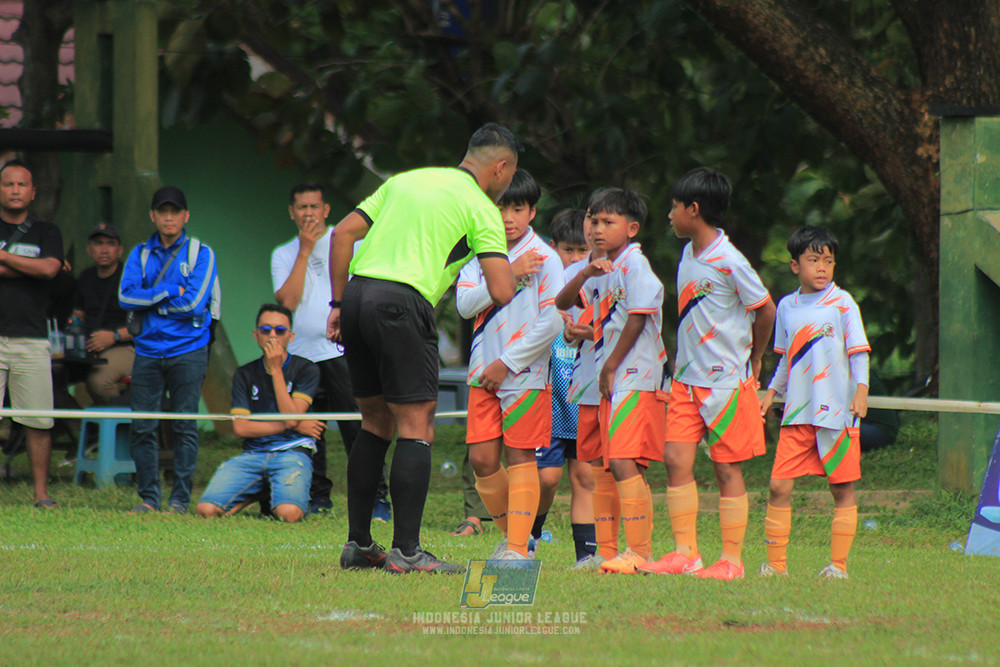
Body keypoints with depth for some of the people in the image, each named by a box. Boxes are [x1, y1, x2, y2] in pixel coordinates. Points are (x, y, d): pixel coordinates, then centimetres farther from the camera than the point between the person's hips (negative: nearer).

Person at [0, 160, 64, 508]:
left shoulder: (46, 233, 14)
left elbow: (49, 269, -5)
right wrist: (28, 268, -4)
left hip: (32, 340, 1)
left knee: (39, 422, -2)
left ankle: (41, 491, 4)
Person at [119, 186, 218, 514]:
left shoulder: (201, 254, 2)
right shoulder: (140, 254, 11)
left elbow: (193, 303, -10)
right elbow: (126, 297, -3)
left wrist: (150, 300, -3)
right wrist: (171, 292, -11)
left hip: (188, 351, -3)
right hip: (148, 350, 3)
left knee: (185, 426, -3)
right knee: (142, 427, -1)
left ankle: (180, 499, 3)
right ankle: (148, 497, 7)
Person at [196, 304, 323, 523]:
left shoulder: (306, 370, 3)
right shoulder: (245, 374, 11)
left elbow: (291, 417, -10)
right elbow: (241, 427, 1)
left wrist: (275, 370, -10)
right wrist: (294, 425, -5)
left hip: (292, 452, -2)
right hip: (253, 453, 3)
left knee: (289, 513, -33)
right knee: (207, 510, -20)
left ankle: (275, 498, 6)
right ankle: (257, 494, 11)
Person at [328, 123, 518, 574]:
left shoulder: (406, 180, 22)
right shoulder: (480, 207, 3)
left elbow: (343, 233, 17)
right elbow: (501, 292, -5)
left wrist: (339, 304, 18)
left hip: (357, 293, 7)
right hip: (401, 301, -7)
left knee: (376, 422, 17)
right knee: (416, 426, -3)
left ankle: (358, 544, 18)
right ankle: (405, 551, -9)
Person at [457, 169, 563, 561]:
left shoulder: (544, 259, -5)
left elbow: (551, 323, -10)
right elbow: (465, 304, -5)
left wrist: (507, 363, -11)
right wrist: (507, 274, -15)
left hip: (525, 373, -5)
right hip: (485, 372, 5)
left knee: (519, 456, -4)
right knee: (482, 459, 1)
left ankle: (519, 546, -1)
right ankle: (512, 531, 19)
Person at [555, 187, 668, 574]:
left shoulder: (635, 265, -8)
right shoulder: (604, 270, 19)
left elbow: (638, 317, -15)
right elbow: (562, 303, 19)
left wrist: (610, 367, -10)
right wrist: (584, 275, -1)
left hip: (635, 378, -10)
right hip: (613, 382, 10)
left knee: (623, 461, -17)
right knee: (629, 467, 9)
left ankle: (638, 552, -19)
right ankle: (641, 551, 12)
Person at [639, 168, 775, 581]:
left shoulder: (728, 262, -15)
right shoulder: (689, 255, 9)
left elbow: (765, 310, -6)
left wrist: (753, 361, 7)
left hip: (726, 379, -7)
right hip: (688, 377, 7)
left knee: (727, 468, 0)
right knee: (676, 459, -2)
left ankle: (732, 559, 6)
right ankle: (685, 553, 1)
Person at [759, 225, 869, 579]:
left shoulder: (842, 304, -1)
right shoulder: (787, 307, 12)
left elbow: (858, 351, -4)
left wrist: (861, 389, -17)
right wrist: (772, 392, 17)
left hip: (837, 413, -4)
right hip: (797, 413, 4)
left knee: (842, 489, 0)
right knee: (779, 486, -3)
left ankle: (838, 564, 6)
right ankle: (775, 564, 2)